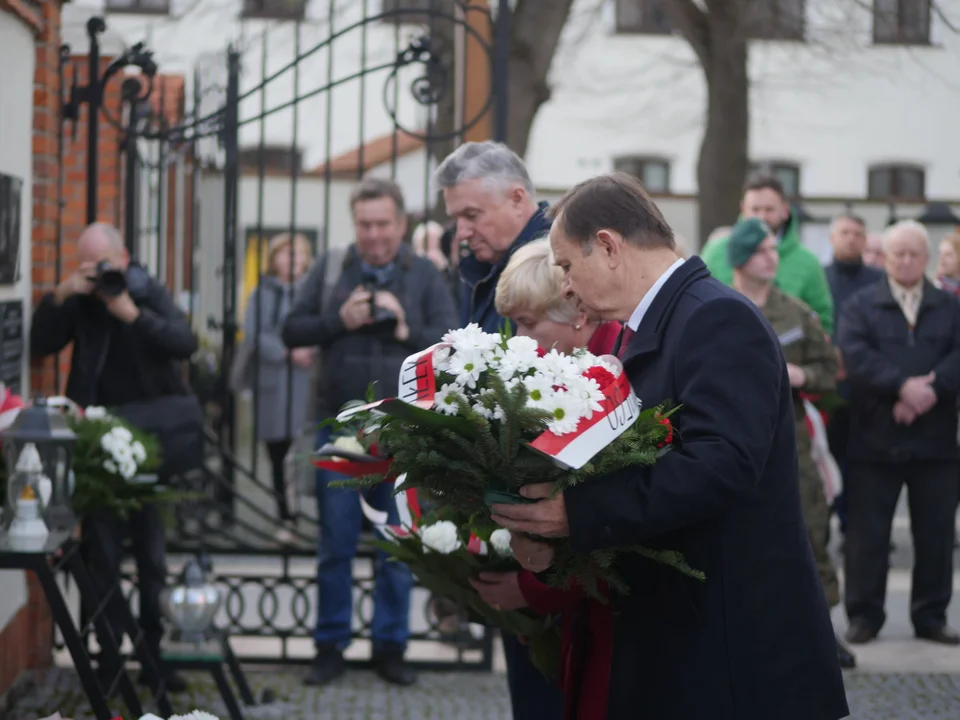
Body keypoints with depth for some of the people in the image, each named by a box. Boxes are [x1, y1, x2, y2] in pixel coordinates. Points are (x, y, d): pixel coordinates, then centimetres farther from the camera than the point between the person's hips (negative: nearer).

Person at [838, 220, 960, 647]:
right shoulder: (861, 306, 6)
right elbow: (856, 356, -11)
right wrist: (903, 385, -24)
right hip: (875, 439, -2)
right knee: (867, 534, 0)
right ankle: (864, 615, 9)